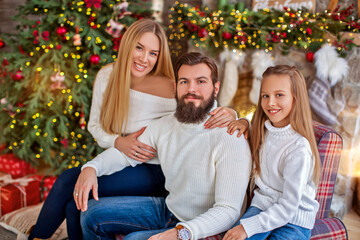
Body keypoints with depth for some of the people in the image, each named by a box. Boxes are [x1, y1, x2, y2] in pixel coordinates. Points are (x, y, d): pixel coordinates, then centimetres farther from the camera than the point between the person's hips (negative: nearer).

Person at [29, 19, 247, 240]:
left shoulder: (167, 88, -19)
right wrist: (118, 142, -15)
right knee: (74, 205, -20)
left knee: (67, 182, -19)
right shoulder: (107, 75, -4)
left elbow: (209, 112, -12)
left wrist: (230, 115, -37)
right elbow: (94, 125, 5)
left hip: (151, 171, -4)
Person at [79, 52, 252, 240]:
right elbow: (125, 153, 10)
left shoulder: (231, 139, -26)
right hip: (167, 208, 7)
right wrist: (91, 168, -10)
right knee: (92, 212, 6)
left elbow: (228, 210, -28)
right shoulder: (165, 126, -4)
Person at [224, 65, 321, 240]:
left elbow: (288, 207, -18)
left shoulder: (299, 148, -19)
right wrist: (241, 122, 0)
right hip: (262, 205, 5)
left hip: (295, 220, -5)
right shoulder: (263, 130, 2)